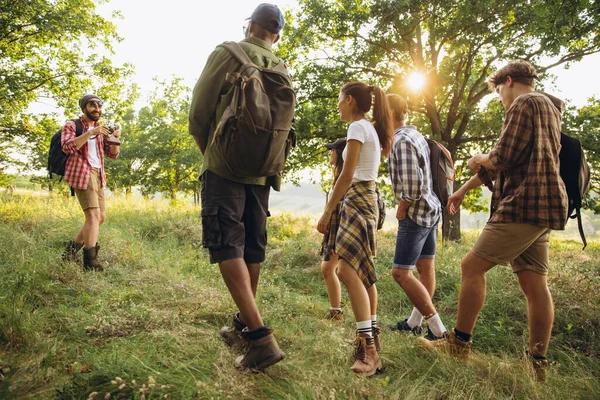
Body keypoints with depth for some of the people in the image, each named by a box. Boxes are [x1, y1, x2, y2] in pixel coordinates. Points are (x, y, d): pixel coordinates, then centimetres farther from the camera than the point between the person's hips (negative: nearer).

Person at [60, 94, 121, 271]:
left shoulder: (100, 129, 21)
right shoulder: (71, 125, 3)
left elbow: (112, 154, 12)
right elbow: (67, 146, -15)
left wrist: (115, 138, -7)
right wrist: (90, 133, -23)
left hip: (98, 174, 8)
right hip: (81, 173, -7)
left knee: (101, 216, 6)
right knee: (93, 214, -18)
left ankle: (72, 248, 18)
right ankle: (90, 261, -16)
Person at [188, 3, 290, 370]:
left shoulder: (227, 54, -1)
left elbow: (199, 113, -2)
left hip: (225, 166, -6)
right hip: (262, 172, 6)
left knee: (227, 247, -9)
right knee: (252, 250, 11)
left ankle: (261, 338, -17)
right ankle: (244, 326, 23)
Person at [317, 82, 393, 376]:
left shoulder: (358, 127, -10)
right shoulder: (372, 129, 19)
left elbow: (347, 175, -17)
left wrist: (327, 211, -15)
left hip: (357, 199, -10)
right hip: (366, 198, 10)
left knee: (347, 270, -19)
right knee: (362, 271, 13)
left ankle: (368, 348, -22)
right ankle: (371, 335, 22)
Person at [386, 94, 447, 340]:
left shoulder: (402, 141, -18)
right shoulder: (414, 134, 12)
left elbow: (412, 185, -27)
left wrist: (402, 209, -12)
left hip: (415, 213, -10)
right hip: (430, 210, 10)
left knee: (401, 273, -6)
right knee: (425, 268, 14)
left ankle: (438, 330, 0)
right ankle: (413, 323, 28)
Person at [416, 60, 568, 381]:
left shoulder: (524, 104, -6)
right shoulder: (548, 108, 26)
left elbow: (502, 158, -16)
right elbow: (504, 162, 27)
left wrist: (478, 160, 7)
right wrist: (463, 190, 28)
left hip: (523, 205, -10)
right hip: (541, 209, 10)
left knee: (472, 266, -7)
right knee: (534, 283, 6)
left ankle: (459, 344, 1)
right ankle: (537, 363, 10)